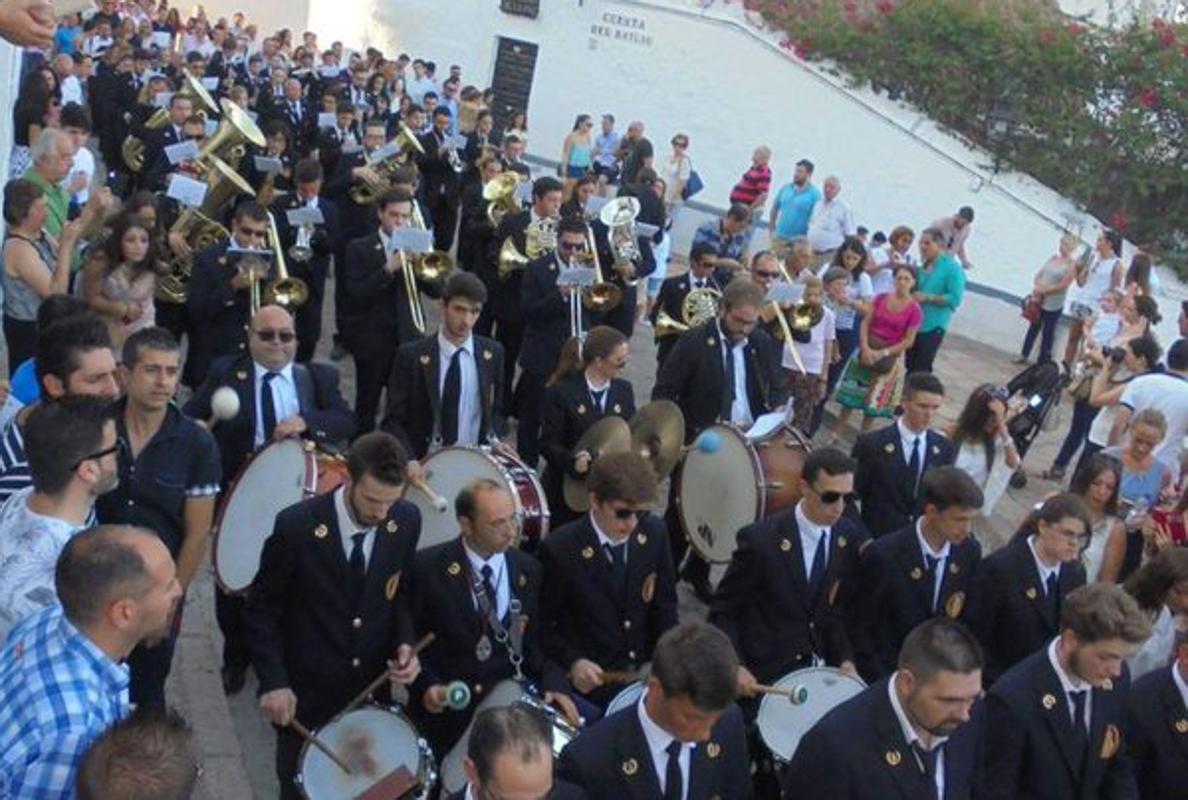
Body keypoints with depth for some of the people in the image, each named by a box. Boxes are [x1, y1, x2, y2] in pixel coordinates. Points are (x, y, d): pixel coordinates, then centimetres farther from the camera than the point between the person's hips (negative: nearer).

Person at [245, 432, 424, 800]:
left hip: (372, 691, 3)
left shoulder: (406, 520, -10)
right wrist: (273, 681, -18)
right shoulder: (297, 525, -21)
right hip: (305, 695, -2)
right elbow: (261, 610, -10)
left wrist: (405, 643, -11)